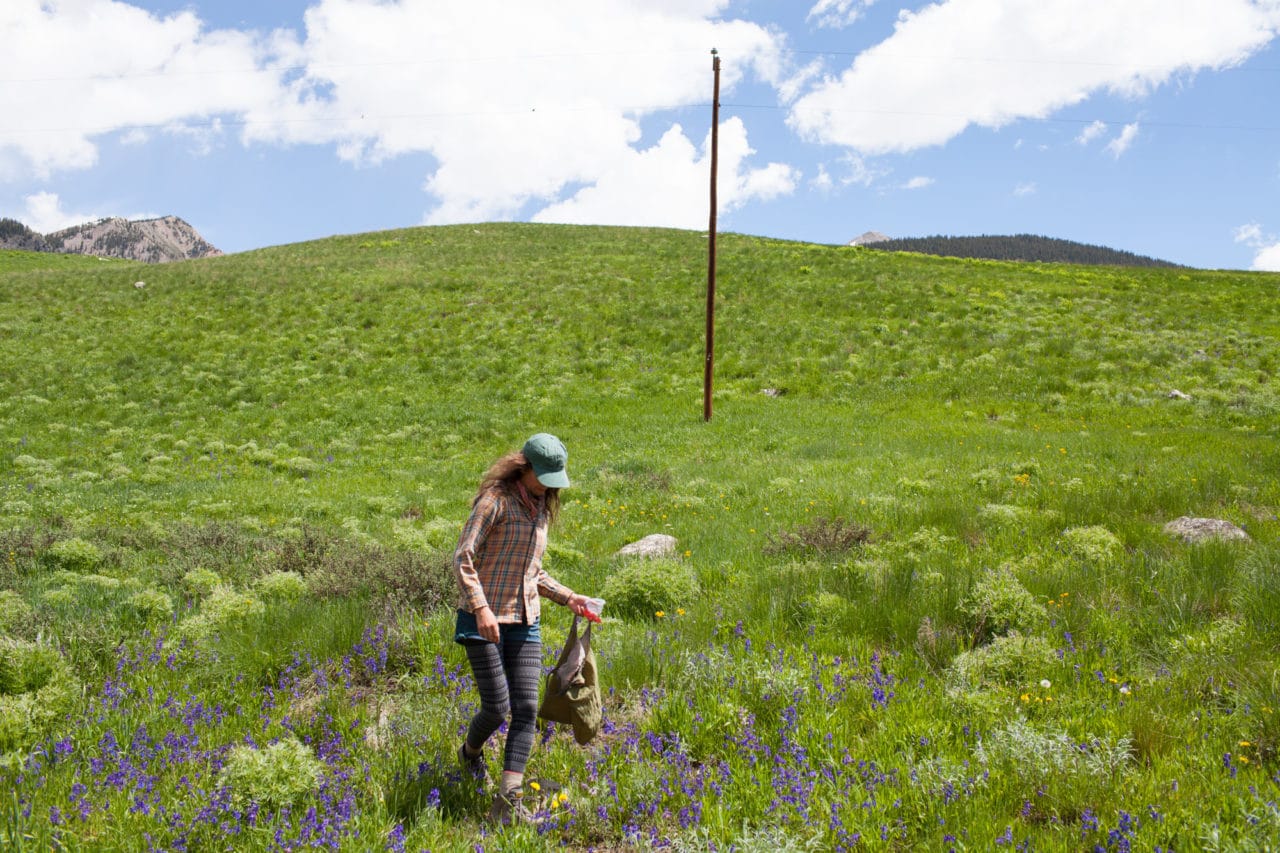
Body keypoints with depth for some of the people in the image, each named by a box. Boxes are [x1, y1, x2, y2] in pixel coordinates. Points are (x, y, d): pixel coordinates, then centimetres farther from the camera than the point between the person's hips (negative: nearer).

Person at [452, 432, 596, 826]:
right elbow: (462, 559, -15)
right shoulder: (495, 499, -10)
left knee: (526, 708, -3)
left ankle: (508, 801, 0)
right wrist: (481, 607, -25)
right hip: (483, 620, -6)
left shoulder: (541, 508, 13)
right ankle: (470, 753, 30)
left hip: (525, 623, 7)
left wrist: (567, 596, 12)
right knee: (496, 707, -5)